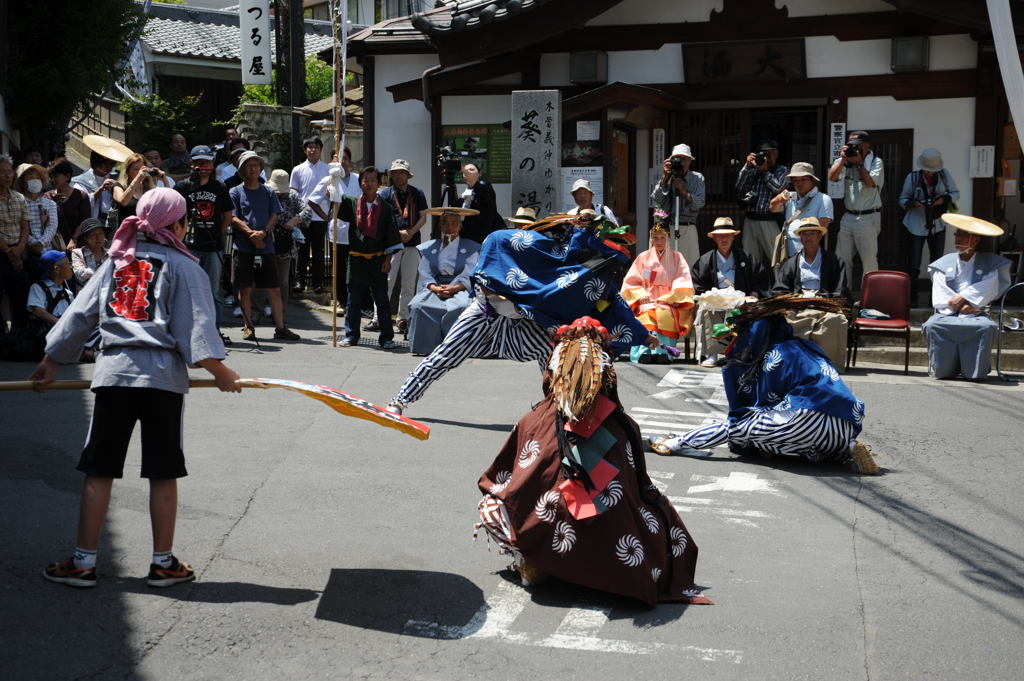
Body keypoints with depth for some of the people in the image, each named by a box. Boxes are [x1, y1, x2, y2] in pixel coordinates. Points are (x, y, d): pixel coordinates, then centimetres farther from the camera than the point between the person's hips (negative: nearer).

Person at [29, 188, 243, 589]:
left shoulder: (116, 261, 16)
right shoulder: (181, 265, 3)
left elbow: (79, 314, 16)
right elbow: (195, 324, -8)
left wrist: (51, 363, 22)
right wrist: (219, 371, -5)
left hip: (113, 371, 3)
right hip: (162, 374, -3)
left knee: (99, 470, 7)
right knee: (163, 472, 5)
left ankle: (83, 562, 10)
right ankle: (163, 563, 12)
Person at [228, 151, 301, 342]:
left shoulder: (268, 192, 13)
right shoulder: (236, 192, 5)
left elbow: (274, 216, 6)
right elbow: (233, 218, -4)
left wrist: (263, 232, -13)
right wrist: (251, 233, -17)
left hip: (266, 247, 2)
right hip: (243, 247, -2)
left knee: (274, 289, 0)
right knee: (245, 289, 1)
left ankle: (280, 328, 3)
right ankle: (248, 327, 11)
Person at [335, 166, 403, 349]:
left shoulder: (385, 207, 2)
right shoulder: (351, 203, 5)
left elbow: (391, 238, 3)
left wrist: (388, 259, -2)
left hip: (377, 261, -1)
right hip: (356, 259, 1)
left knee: (382, 300, 3)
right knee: (353, 301, 6)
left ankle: (386, 337, 9)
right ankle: (351, 336, 15)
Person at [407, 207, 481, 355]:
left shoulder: (471, 248, 12)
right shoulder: (429, 248, 20)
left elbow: (469, 277, 0)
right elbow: (424, 275, 9)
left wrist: (453, 288, -18)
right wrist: (435, 288, -13)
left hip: (460, 289, -2)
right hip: (434, 289, 2)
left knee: (460, 306, -38)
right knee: (418, 305, -31)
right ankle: (425, 347, -28)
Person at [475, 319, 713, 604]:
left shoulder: (532, 424, -5)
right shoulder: (625, 428, -2)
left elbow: (494, 484, 6)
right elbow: (643, 492, 8)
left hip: (550, 547, 0)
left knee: (489, 506, 22)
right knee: (660, 513, 27)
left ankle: (533, 567, 6)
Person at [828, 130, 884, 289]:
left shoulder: (876, 162, -4)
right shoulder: (844, 161, 8)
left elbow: (870, 183, -17)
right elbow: (832, 177, -5)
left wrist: (859, 162, -14)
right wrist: (843, 159, -12)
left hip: (868, 218, -5)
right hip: (848, 216, 5)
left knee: (869, 260, -4)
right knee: (842, 258, 9)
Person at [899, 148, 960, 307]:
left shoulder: (944, 174, -3)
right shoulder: (913, 178, -7)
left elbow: (956, 193, 5)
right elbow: (902, 200, -2)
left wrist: (944, 198, -16)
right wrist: (913, 203, -24)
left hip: (938, 225, 2)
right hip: (917, 226, -2)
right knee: (914, 263, -2)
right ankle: (912, 297, 6)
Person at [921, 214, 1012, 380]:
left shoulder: (989, 263, 11)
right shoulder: (943, 263, 14)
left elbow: (988, 291, -5)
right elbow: (939, 297, 4)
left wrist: (963, 298, -13)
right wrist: (961, 306, -10)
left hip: (975, 315, -1)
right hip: (947, 314, 1)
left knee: (986, 326, -35)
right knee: (932, 325, -33)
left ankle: (974, 371, -20)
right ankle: (942, 368, -16)